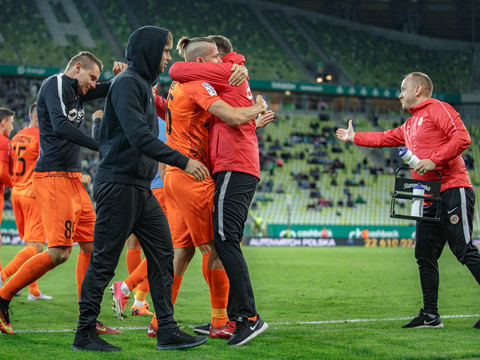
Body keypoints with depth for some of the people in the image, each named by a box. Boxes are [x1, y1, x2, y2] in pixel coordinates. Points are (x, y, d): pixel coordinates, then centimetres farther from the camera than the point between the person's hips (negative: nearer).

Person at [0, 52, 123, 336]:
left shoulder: (75, 91, 20)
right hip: (54, 177, -10)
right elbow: (60, 126, -22)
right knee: (60, 252, -14)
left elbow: (109, 91, 32)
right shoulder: (56, 84, -7)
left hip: (72, 179, 10)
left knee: (91, 245, 6)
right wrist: (101, 145, -24)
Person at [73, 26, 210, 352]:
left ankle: (167, 331, 8)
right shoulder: (127, 83, -12)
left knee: (163, 254, 6)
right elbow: (138, 136, -23)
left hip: (140, 187, 10)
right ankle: (85, 334, 5)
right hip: (119, 185, -10)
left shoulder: (143, 84, 18)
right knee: (104, 260, -3)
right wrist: (183, 161, -24)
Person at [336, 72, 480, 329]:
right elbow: (384, 138, 39)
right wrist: (354, 138, 46)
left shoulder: (438, 109, -4)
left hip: (453, 189, -10)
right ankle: (430, 315, 14)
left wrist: (434, 160, -21)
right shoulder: (409, 125, 24)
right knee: (425, 255, 8)